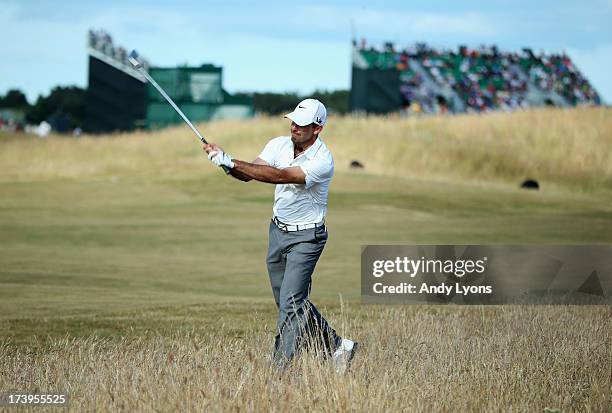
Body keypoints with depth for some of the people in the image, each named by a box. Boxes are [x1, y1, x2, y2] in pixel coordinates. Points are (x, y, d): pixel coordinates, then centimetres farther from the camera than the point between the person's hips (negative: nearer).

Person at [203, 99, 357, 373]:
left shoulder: (322, 161, -23)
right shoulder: (279, 145, -1)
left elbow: (279, 176, -34)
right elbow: (249, 174, -12)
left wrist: (233, 163, -38)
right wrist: (226, 163, -34)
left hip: (306, 237, -7)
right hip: (278, 230, 7)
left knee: (290, 304, -12)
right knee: (295, 302, 14)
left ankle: (279, 368, -8)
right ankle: (336, 346, 28)